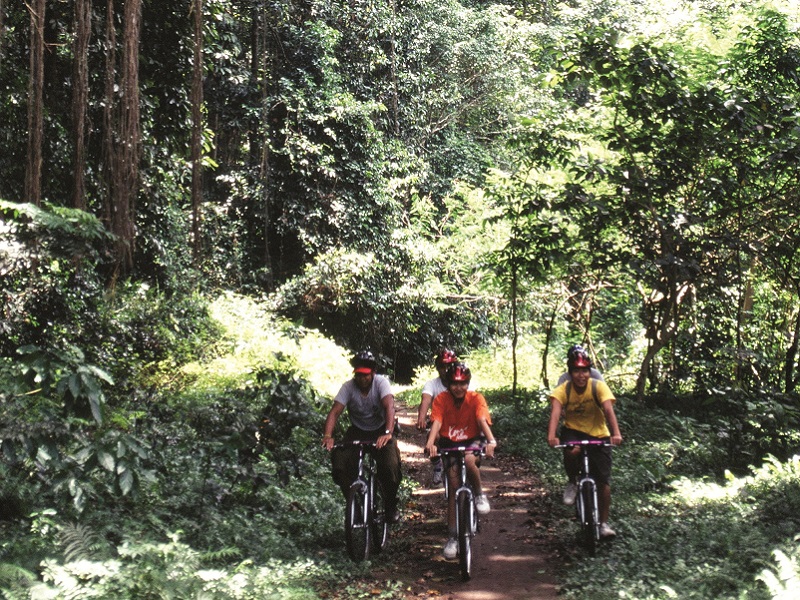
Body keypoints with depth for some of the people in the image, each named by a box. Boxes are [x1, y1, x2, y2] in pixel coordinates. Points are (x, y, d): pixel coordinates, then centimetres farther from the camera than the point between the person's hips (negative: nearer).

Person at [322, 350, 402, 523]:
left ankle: (391, 505, 3)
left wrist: (388, 433, -52)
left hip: (380, 431, -2)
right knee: (339, 465, -21)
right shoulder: (348, 387, -16)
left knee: (390, 466, -24)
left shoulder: (381, 382, -21)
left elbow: (389, 406, -35)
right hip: (357, 431, 2)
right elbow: (335, 411, -24)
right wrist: (327, 436, -42)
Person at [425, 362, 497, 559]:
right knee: (454, 486, -11)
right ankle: (453, 536, -4)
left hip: (472, 441, -1)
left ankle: (479, 494, -7)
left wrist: (491, 441, -47)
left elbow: (482, 420, -28)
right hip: (450, 444, 1)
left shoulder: (476, 398, -14)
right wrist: (430, 443, -45)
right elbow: (436, 422, -25)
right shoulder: (441, 399, -13)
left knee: (469, 460, -36)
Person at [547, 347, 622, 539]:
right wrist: (552, 435, -50)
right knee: (571, 451, -36)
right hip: (573, 431, 0)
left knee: (603, 480, -5)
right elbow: (555, 412, -32)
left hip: (598, 434, 0)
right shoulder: (563, 390, -17)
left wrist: (616, 433, -48)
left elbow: (608, 410, -32)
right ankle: (572, 482, -5)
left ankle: (603, 523, 9)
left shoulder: (599, 387, -18)